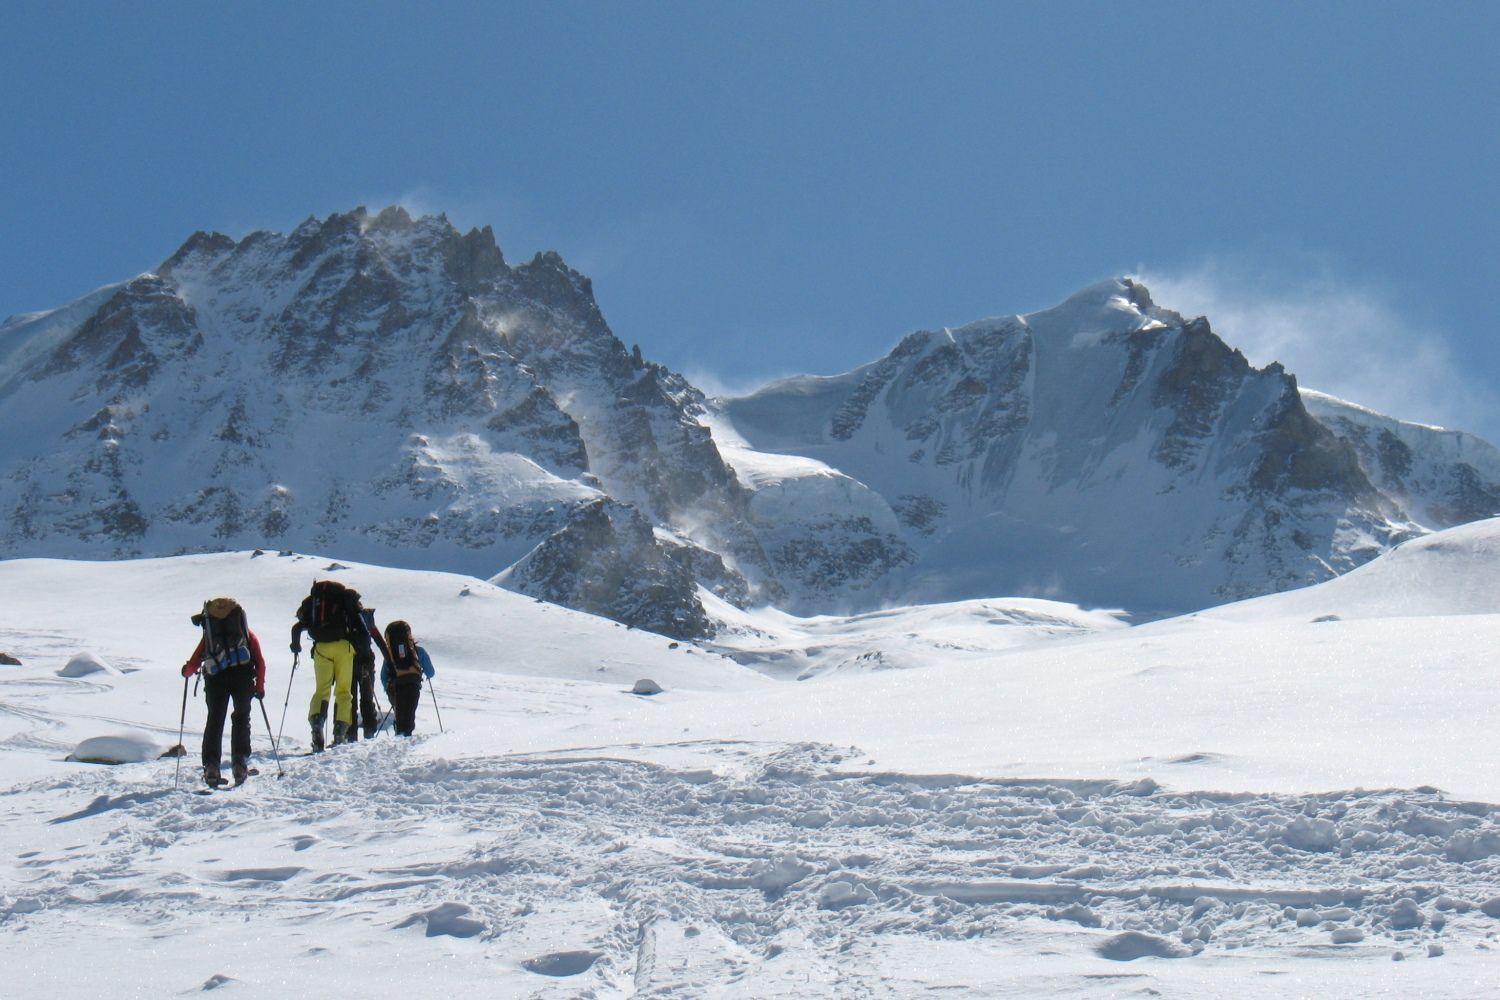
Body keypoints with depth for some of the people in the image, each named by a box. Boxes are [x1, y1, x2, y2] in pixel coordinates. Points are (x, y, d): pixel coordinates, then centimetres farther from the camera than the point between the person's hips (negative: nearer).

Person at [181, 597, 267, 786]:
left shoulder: (208, 634, 24)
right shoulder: (247, 634, 24)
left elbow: (193, 665, 15)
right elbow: (260, 662, 12)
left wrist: (187, 670, 36)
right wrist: (260, 686, 18)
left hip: (215, 677, 0)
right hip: (242, 674, 0)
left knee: (215, 719, 9)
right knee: (241, 717, 14)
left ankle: (211, 766, -4)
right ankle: (240, 761, 0)